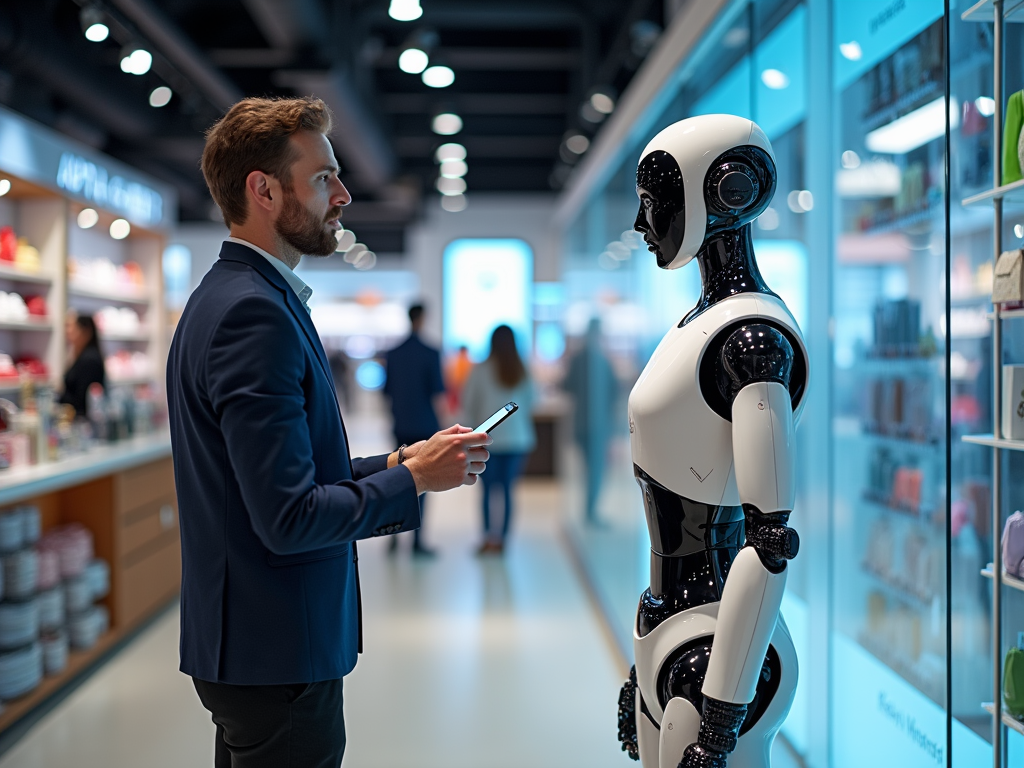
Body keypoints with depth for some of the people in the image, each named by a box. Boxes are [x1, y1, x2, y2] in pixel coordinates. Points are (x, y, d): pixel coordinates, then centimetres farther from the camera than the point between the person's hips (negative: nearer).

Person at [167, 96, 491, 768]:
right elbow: (290, 519, -25)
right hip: (275, 657, -10)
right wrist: (413, 478, -12)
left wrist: (396, 463, 7)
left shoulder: (234, 298, 12)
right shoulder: (255, 313, -21)